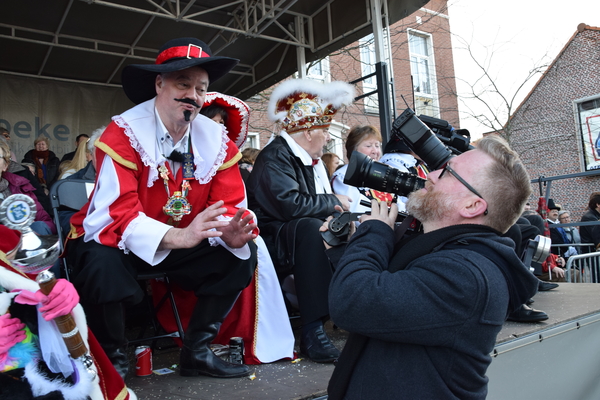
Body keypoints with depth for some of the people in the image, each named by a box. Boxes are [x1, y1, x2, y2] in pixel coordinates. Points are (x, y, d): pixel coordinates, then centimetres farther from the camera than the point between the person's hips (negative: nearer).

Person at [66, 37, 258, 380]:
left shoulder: (218, 141, -6)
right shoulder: (123, 134, -20)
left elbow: (230, 207, -9)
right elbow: (117, 214, -30)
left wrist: (232, 232, -34)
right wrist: (177, 236, -46)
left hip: (183, 243, 5)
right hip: (117, 241, -4)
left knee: (243, 252, -13)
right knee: (102, 263, -36)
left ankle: (197, 352, 2)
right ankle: (114, 360, -5)